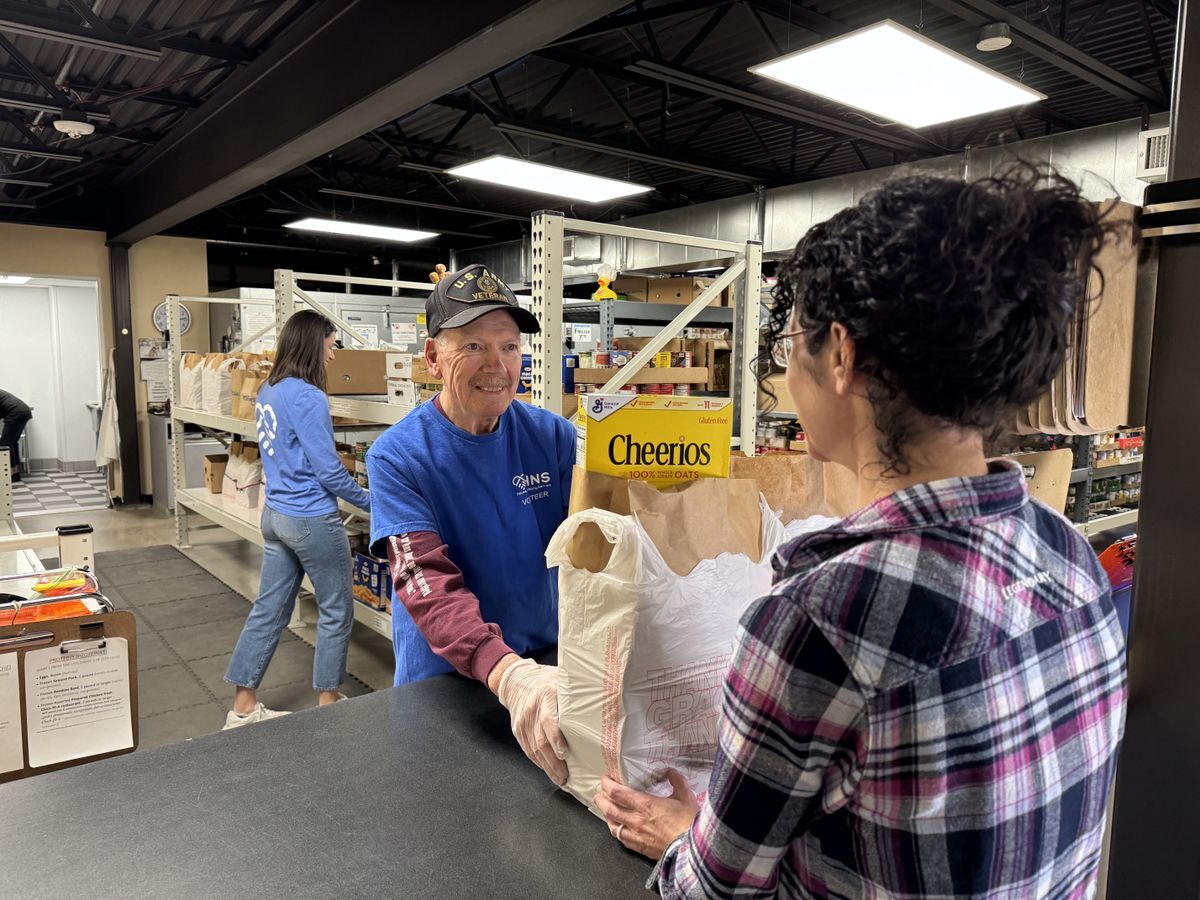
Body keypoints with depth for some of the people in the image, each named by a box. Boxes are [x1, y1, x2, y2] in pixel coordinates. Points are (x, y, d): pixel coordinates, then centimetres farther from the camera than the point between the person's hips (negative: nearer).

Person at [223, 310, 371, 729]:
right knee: (336, 612, 8)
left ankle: (243, 707, 21)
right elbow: (327, 468, -18)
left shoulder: (268, 392, 8)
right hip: (312, 520, -9)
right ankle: (328, 701, 20)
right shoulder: (308, 398, -20)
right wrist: (369, 501, -6)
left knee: (269, 610, 14)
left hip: (276, 514, 9)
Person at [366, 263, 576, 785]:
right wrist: (507, 673, -44)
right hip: (442, 682, -2)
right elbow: (428, 584, -28)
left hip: (546, 662, 3)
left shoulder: (552, 437, -8)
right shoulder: (397, 458, -17)